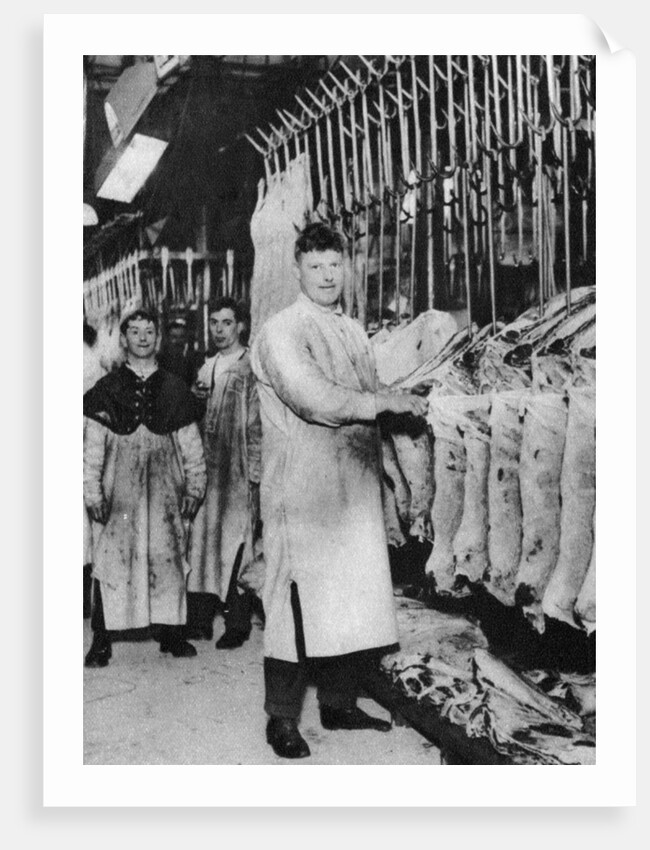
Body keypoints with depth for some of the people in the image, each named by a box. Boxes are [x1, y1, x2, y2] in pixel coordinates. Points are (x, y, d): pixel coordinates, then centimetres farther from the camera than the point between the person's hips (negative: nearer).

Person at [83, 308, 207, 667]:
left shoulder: (175, 390, 9)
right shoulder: (105, 391, 5)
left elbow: (191, 444, 10)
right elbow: (92, 448, 3)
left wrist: (194, 488, 4)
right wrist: (92, 493, -4)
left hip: (165, 492, 1)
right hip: (118, 493, -1)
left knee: (169, 561, 5)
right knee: (111, 562, -1)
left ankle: (171, 634, 18)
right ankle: (101, 642, 7)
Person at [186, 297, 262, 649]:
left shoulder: (251, 370, -7)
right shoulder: (205, 369, 15)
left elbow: (257, 426, -11)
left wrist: (253, 474, -14)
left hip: (237, 473, -6)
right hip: (205, 470, 6)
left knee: (235, 544, -2)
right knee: (201, 543, 7)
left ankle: (237, 625, 8)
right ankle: (199, 620, 15)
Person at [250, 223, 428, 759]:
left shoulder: (354, 332, 19)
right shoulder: (280, 332, -5)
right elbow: (315, 401, -18)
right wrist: (388, 402, -15)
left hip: (356, 487, 7)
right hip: (303, 489, -7)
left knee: (357, 598, 9)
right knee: (299, 599, -2)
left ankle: (339, 703, 25)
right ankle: (282, 719, 11)